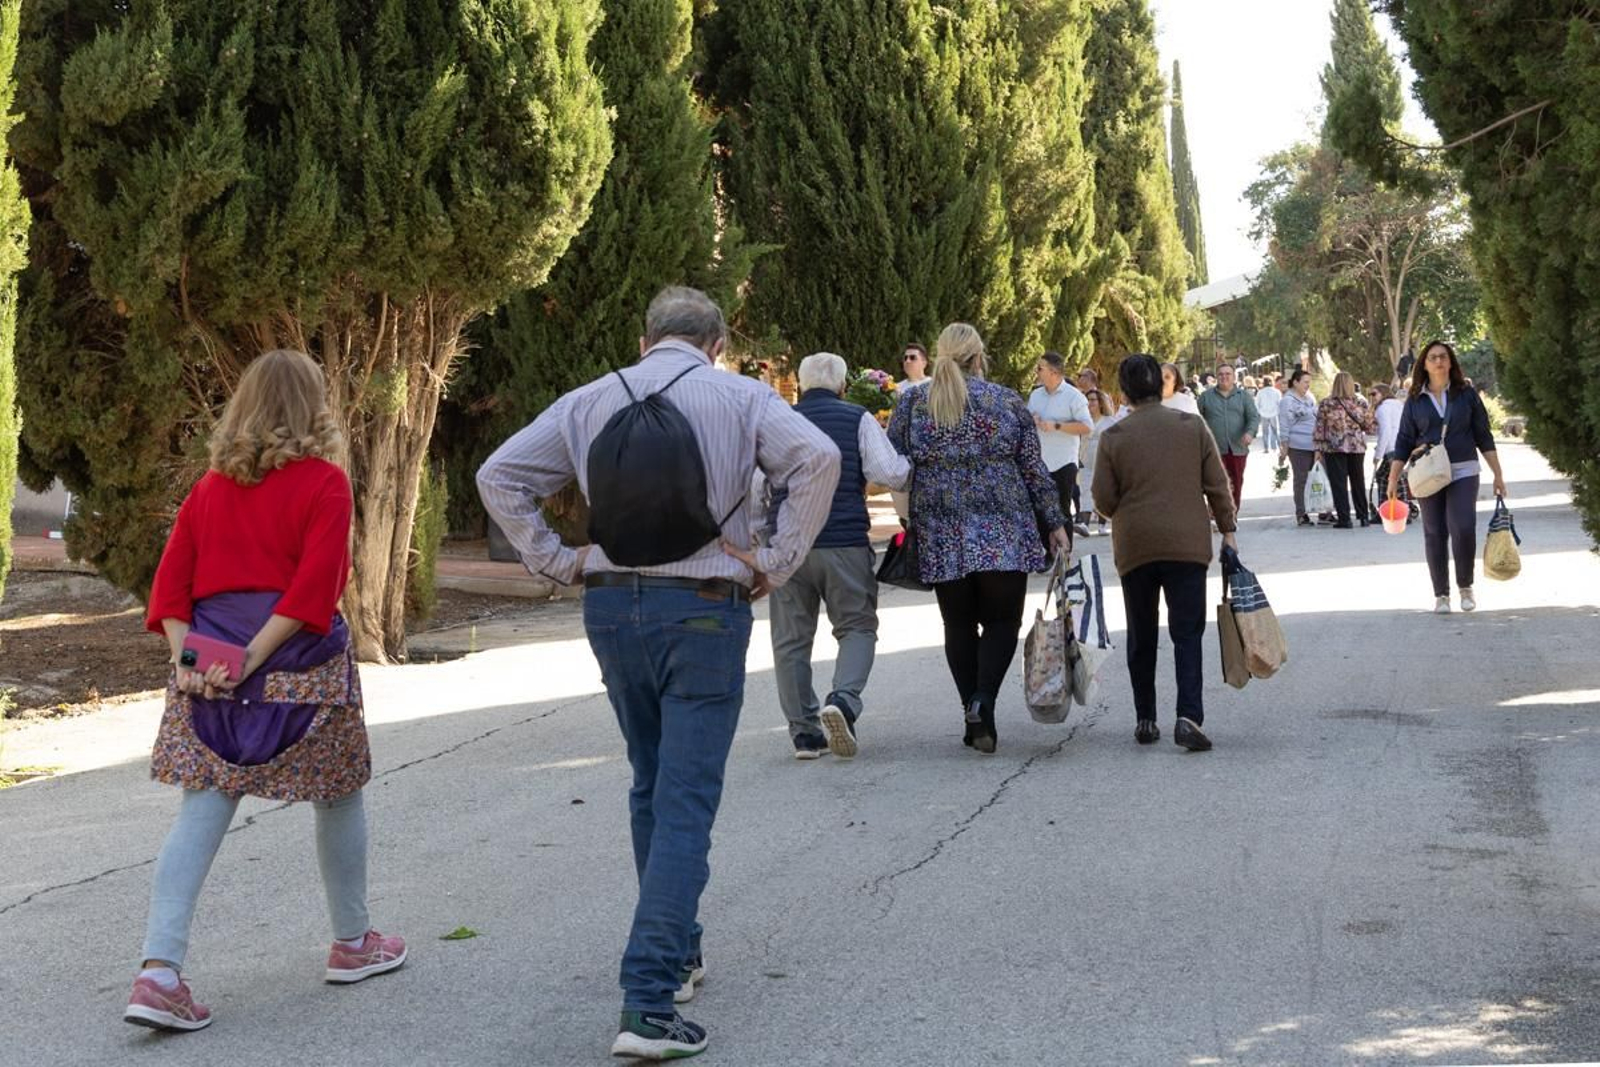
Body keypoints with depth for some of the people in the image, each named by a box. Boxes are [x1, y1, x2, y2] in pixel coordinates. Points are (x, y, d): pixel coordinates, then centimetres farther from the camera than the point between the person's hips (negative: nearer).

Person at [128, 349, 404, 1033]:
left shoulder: (210, 488, 12)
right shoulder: (323, 482, -3)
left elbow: (172, 579, 6)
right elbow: (314, 585, -14)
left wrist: (186, 655, -2)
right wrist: (253, 658, -14)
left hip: (211, 666, 4)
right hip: (301, 666, -4)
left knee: (202, 811, 2)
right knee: (338, 797, 15)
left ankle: (159, 972, -10)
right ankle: (353, 942, 30)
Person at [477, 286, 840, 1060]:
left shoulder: (590, 401, 8)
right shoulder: (739, 397, -2)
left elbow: (499, 476, 7)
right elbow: (818, 458, -16)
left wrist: (556, 561, 6)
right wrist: (778, 562, -10)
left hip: (612, 607, 4)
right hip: (705, 611, -4)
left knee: (652, 787, 22)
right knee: (685, 803, -4)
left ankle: (676, 955, 33)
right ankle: (648, 1002, -11)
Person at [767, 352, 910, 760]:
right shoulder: (858, 419, 3)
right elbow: (889, 474, -7)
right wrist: (913, 462, 13)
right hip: (845, 542, -2)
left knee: (791, 638, 10)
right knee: (856, 627, 9)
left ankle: (804, 731, 10)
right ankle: (843, 699, -17)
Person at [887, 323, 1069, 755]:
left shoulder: (912, 404, 3)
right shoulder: (1008, 402, 2)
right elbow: (1034, 470, 3)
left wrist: (910, 516, 18)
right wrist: (1054, 523, 8)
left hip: (940, 535, 1)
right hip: (1003, 534, -1)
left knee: (958, 625, 11)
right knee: (1002, 620, 6)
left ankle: (973, 715, 10)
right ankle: (984, 699, -14)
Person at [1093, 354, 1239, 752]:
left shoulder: (1113, 437, -2)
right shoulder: (1193, 427, 1)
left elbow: (1103, 498, -1)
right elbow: (1217, 485, 2)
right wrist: (1227, 529, 10)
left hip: (1135, 547, 0)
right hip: (1188, 544, 0)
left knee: (1142, 637, 12)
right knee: (1187, 633, 1)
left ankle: (1145, 720, 16)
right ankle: (1189, 716, -14)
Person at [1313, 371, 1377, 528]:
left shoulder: (1326, 405, -7)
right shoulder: (1360, 404, -2)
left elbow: (1319, 429, -6)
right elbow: (1369, 427, 5)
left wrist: (1318, 449, -1)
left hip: (1333, 448, -2)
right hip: (1357, 447, 2)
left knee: (1338, 483, 2)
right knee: (1358, 481, 15)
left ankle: (1344, 519, -2)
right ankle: (1363, 517, 20)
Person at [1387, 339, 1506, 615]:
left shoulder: (1467, 394, 4)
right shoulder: (1415, 400, 6)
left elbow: (1483, 436, 7)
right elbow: (1404, 441, 8)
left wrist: (1498, 474, 4)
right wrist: (1393, 478, 2)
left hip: (1463, 471, -1)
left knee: (1463, 529, -15)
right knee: (1434, 534, 2)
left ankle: (1465, 586, 5)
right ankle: (1441, 595, 11)